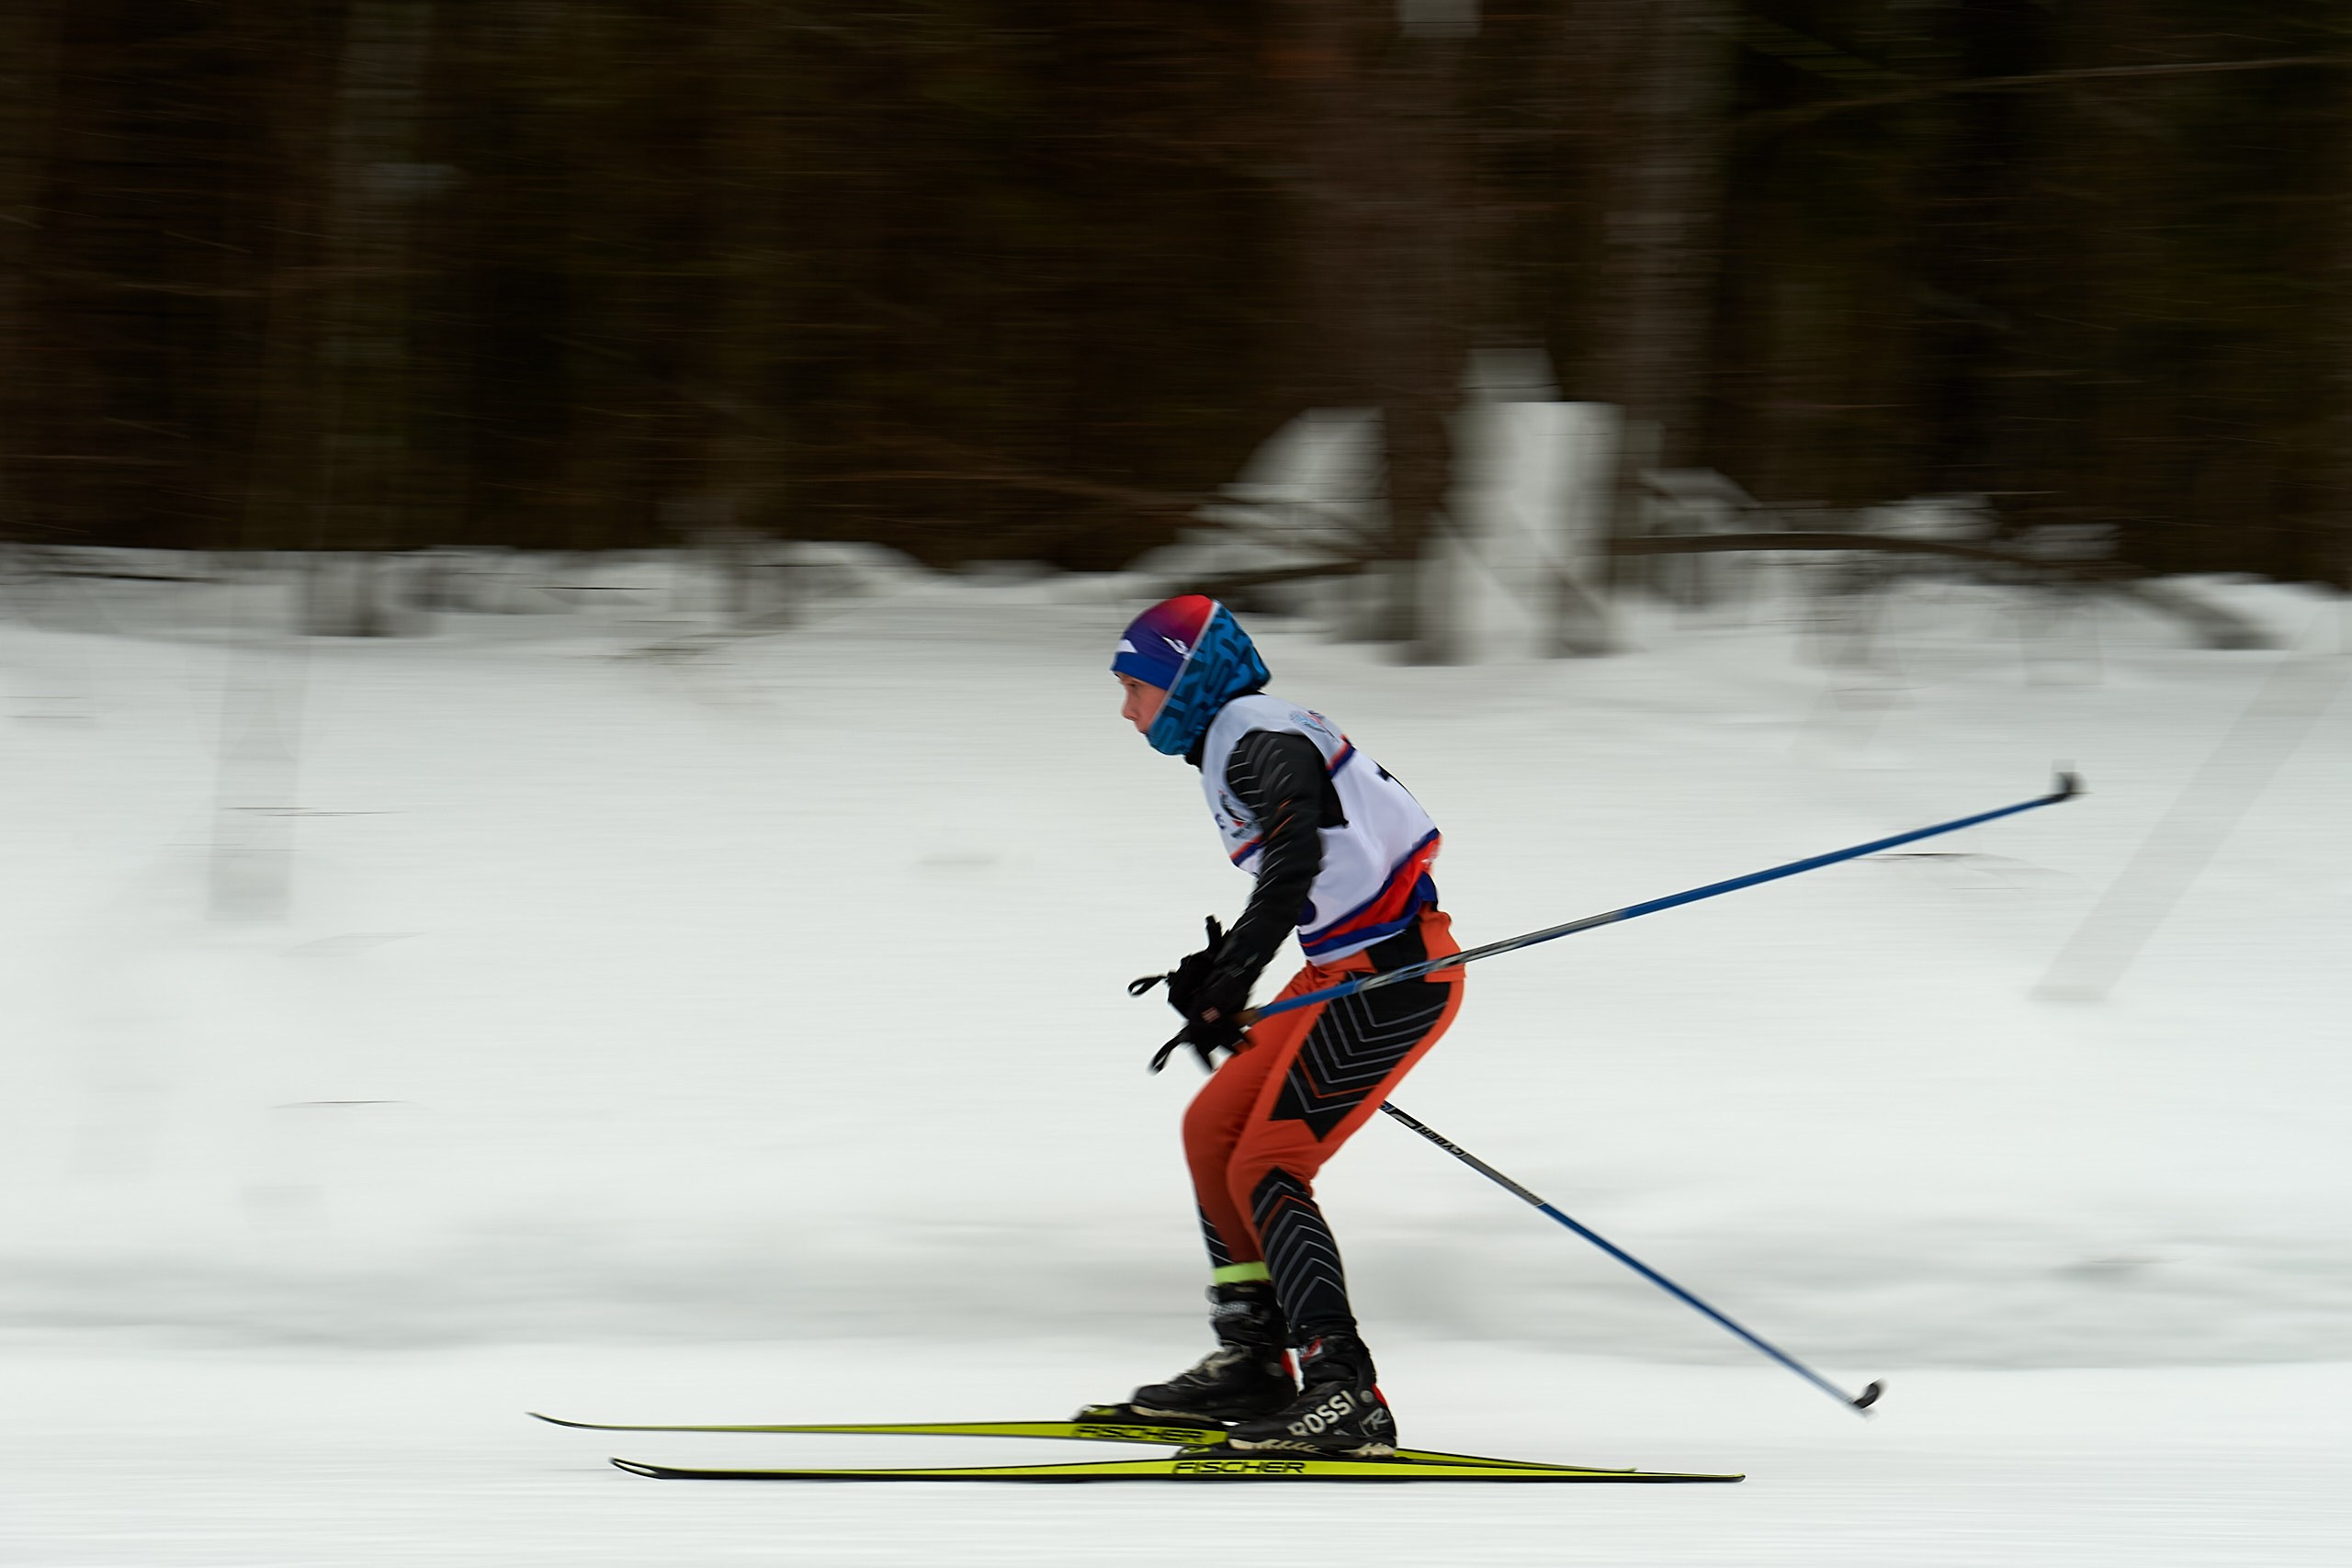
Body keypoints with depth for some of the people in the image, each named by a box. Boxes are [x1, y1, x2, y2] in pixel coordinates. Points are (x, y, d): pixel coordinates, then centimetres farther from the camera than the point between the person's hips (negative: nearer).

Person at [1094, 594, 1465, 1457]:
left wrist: (1229, 988, -31)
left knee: (1264, 1169, -15)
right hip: (1353, 967, 10)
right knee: (1212, 1128, 15)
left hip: (1393, 973, -10)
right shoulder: (1244, 737, 19)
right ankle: (1251, 1362, 20)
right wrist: (1217, 965, 27)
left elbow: (1295, 865, -27)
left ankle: (1344, 1393, -23)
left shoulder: (1257, 739, -12)